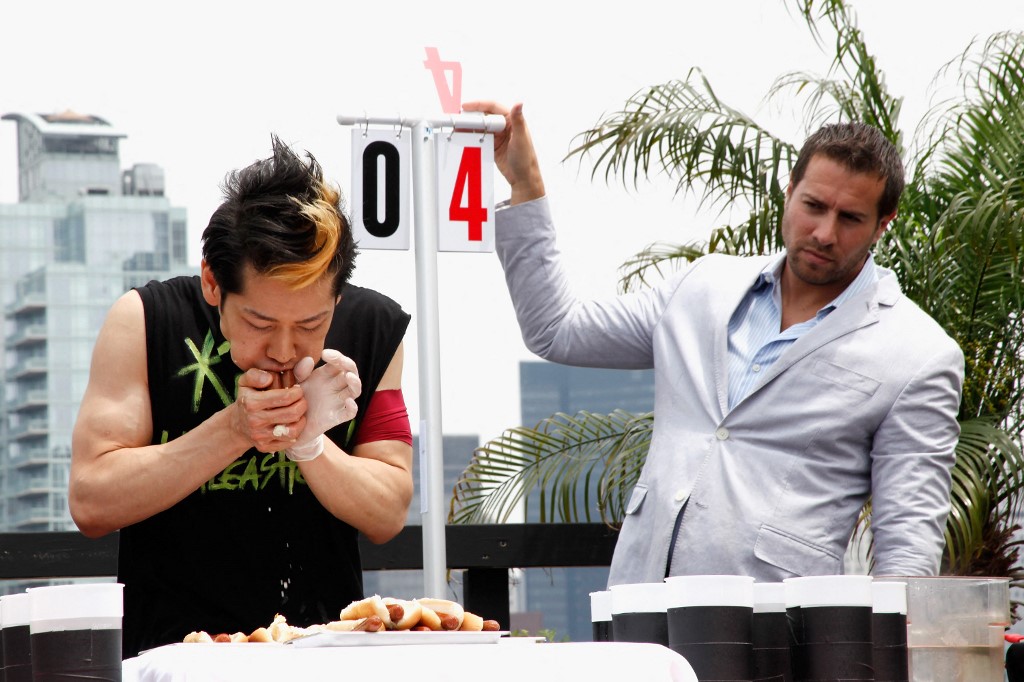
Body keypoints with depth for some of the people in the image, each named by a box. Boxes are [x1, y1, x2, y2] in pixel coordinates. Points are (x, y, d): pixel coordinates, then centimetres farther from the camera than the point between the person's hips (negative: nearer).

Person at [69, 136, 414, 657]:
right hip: (173, 650, -2)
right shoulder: (145, 321, -5)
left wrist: (308, 442, -15)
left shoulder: (373, 329, 2)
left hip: (325, 650, 2)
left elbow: (389, 516, 2)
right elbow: (90, 504, -9)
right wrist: (233, 432, -16)